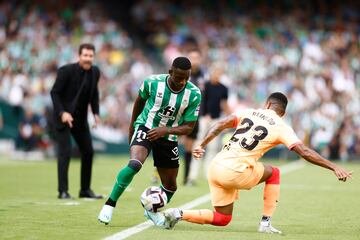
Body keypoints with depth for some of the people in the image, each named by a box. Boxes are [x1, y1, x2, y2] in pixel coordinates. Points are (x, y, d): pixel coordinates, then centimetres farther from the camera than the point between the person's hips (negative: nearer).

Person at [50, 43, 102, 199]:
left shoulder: (95, 72, 0)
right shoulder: (66, 71, -17)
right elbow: (54, 92, -14)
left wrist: (96, 113, 1)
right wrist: (62, 113, -25)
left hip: (80, 118, 6)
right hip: (63, 116, -6)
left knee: (88, 151, 6)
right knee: (65, 152, -12)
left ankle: (85, 190, 16)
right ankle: (63, 191, -8)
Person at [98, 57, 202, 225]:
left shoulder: (194, 94, -15)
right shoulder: (152, 82, -17)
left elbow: (189, 127, -9)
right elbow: (140, 100, 6)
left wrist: (165, 130, -26)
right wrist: (132, 125, 17)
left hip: (168, 137, 3)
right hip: (145, 128, -3)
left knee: (170, 186, 10)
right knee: (135, 164, -32)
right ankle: (110, 204, -22)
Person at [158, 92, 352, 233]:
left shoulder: (249, 112, 13)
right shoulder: (281, 128, 1)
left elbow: (221, 124, 2)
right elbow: (304, 152, -6)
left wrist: (202, 145, 6)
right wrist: (334, 167, -5)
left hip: (216, 167, 5)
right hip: (235, 173, -5)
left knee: (222, 219, 20)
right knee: (273, 173, 22)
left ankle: (177, 214, 2)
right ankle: (266, 223, 14)